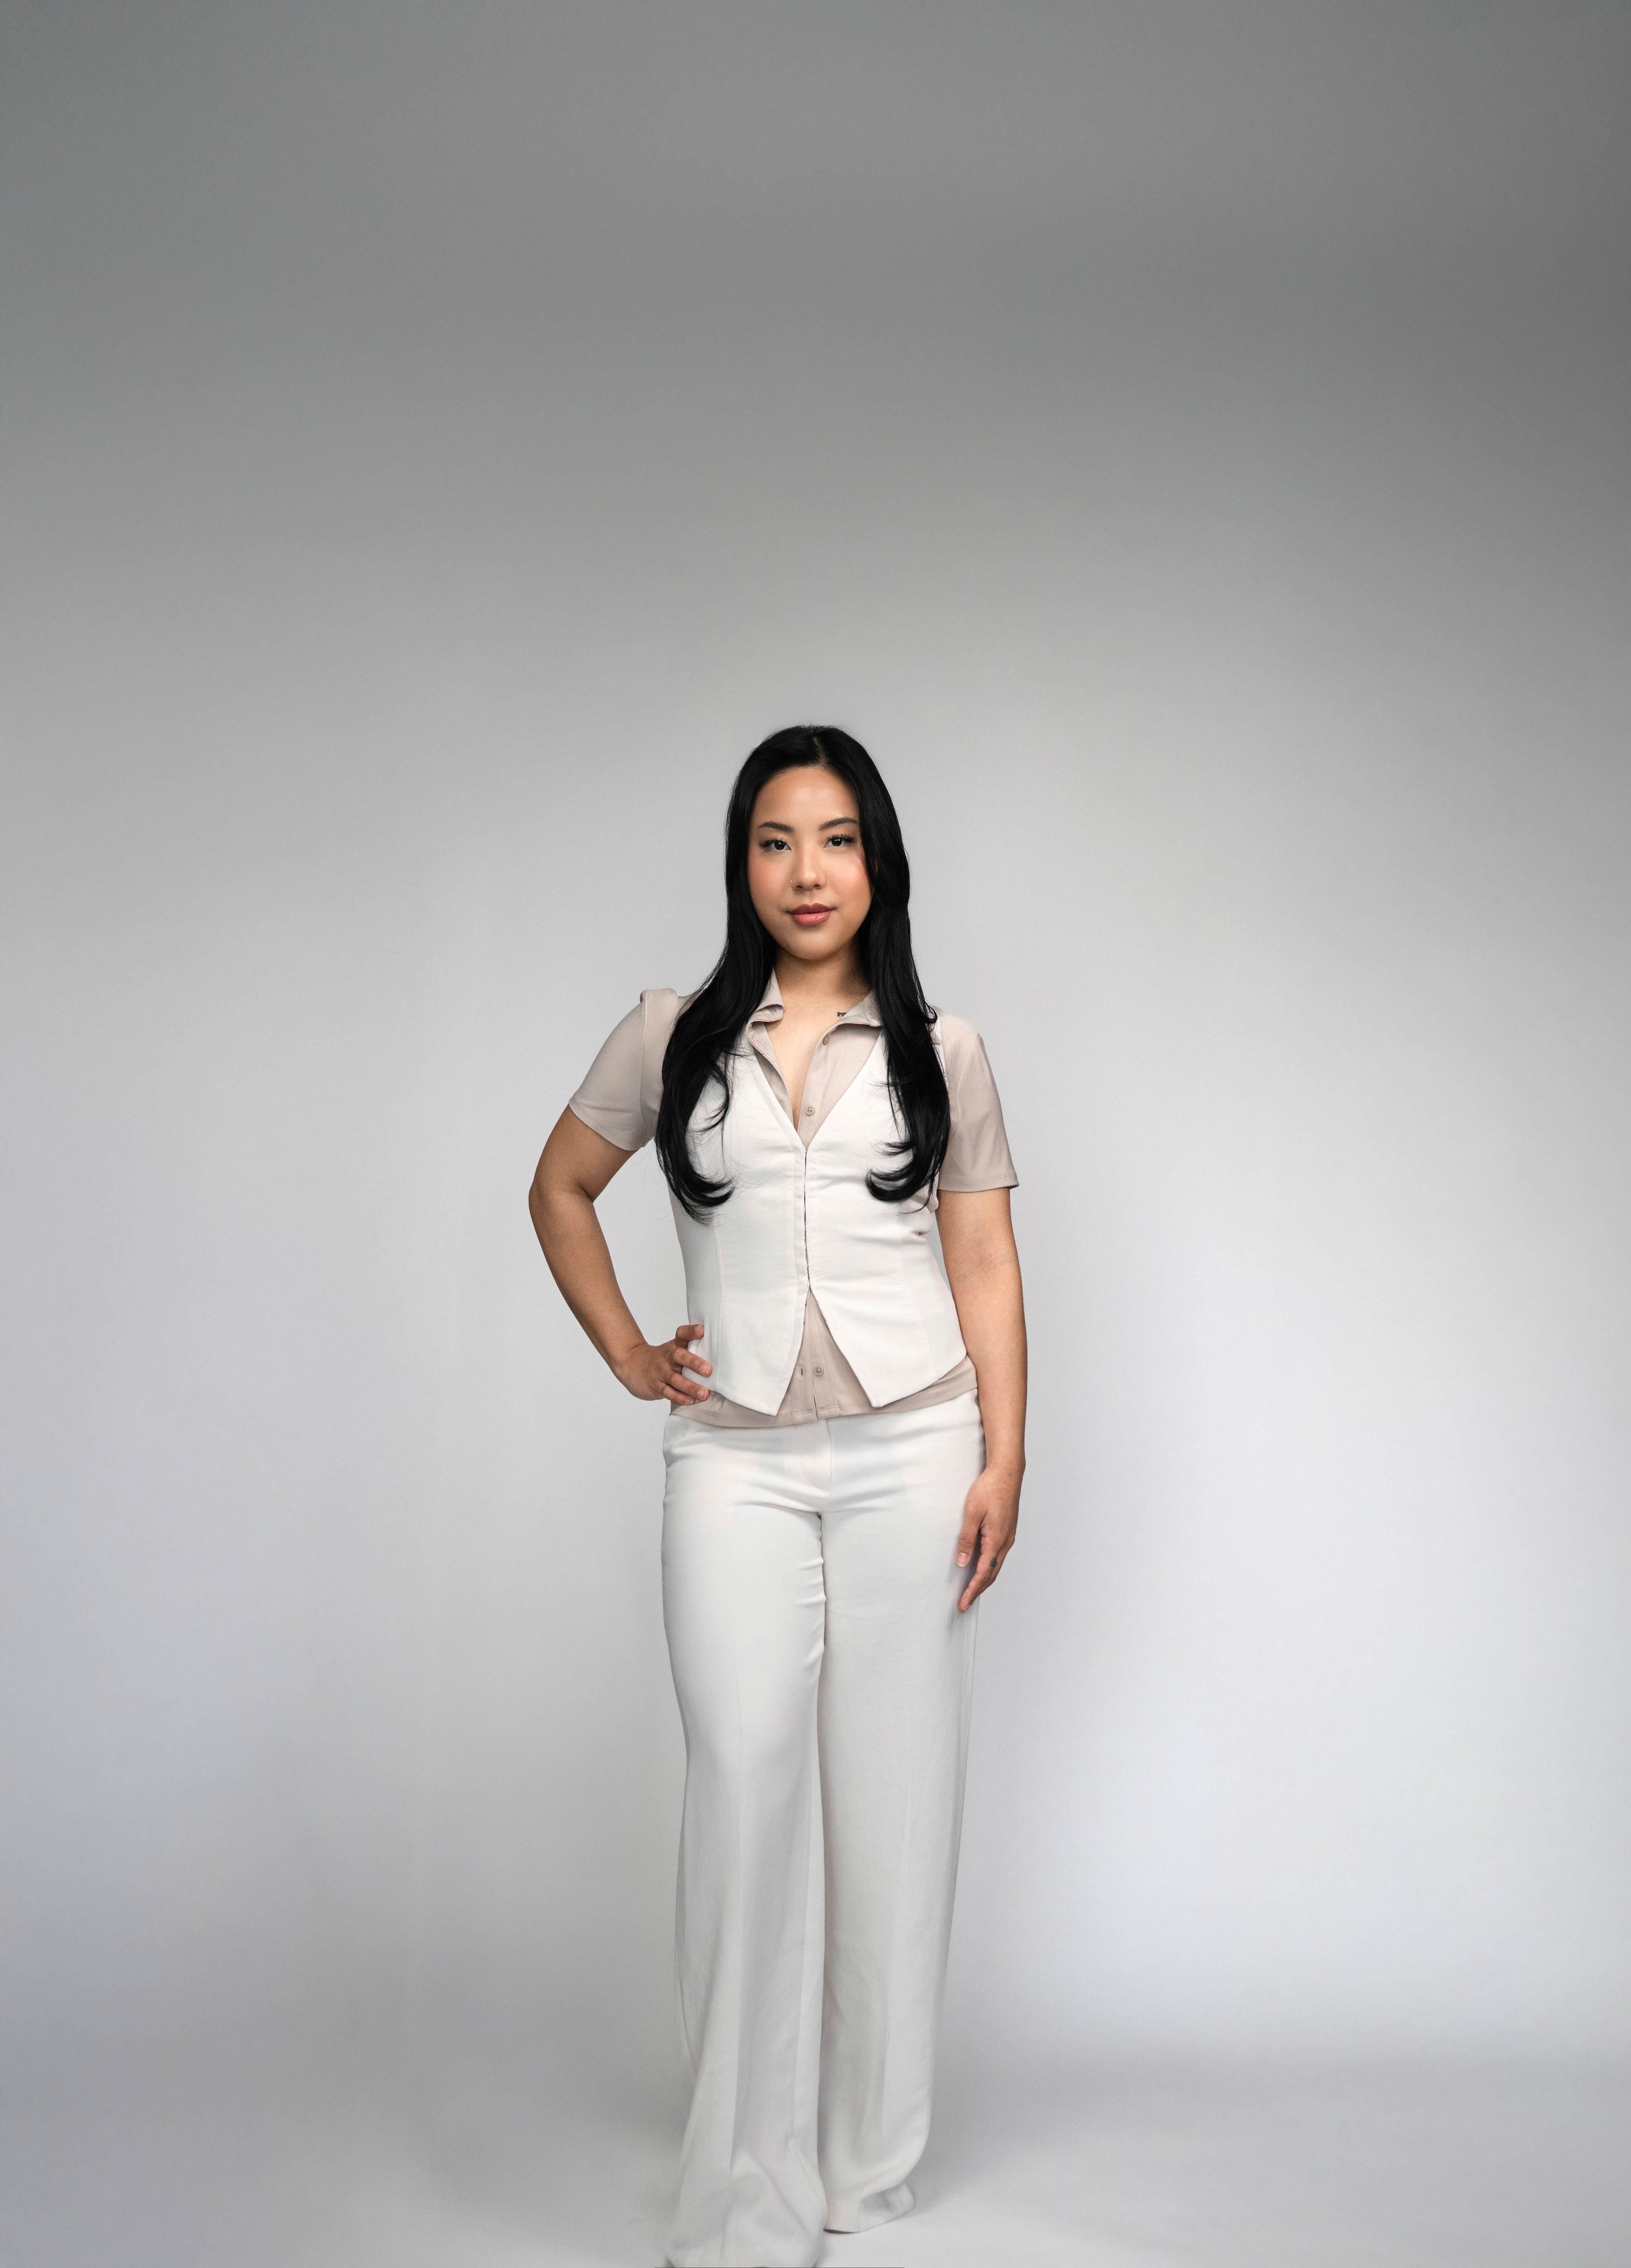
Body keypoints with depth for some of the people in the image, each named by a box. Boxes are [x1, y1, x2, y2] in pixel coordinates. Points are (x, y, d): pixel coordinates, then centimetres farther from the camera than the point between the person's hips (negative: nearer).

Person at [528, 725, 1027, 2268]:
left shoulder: (941, 1051, 8)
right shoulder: (674, 1038, 7)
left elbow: (985, 1262, 7)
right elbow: (560, 1186, 19)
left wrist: (1004, 1460, -1)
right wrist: (624, 1354, 9)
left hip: (909, 1452, 1)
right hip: (734, 1460, 0)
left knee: (893, 1789, 3)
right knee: (746, 1782, -8)